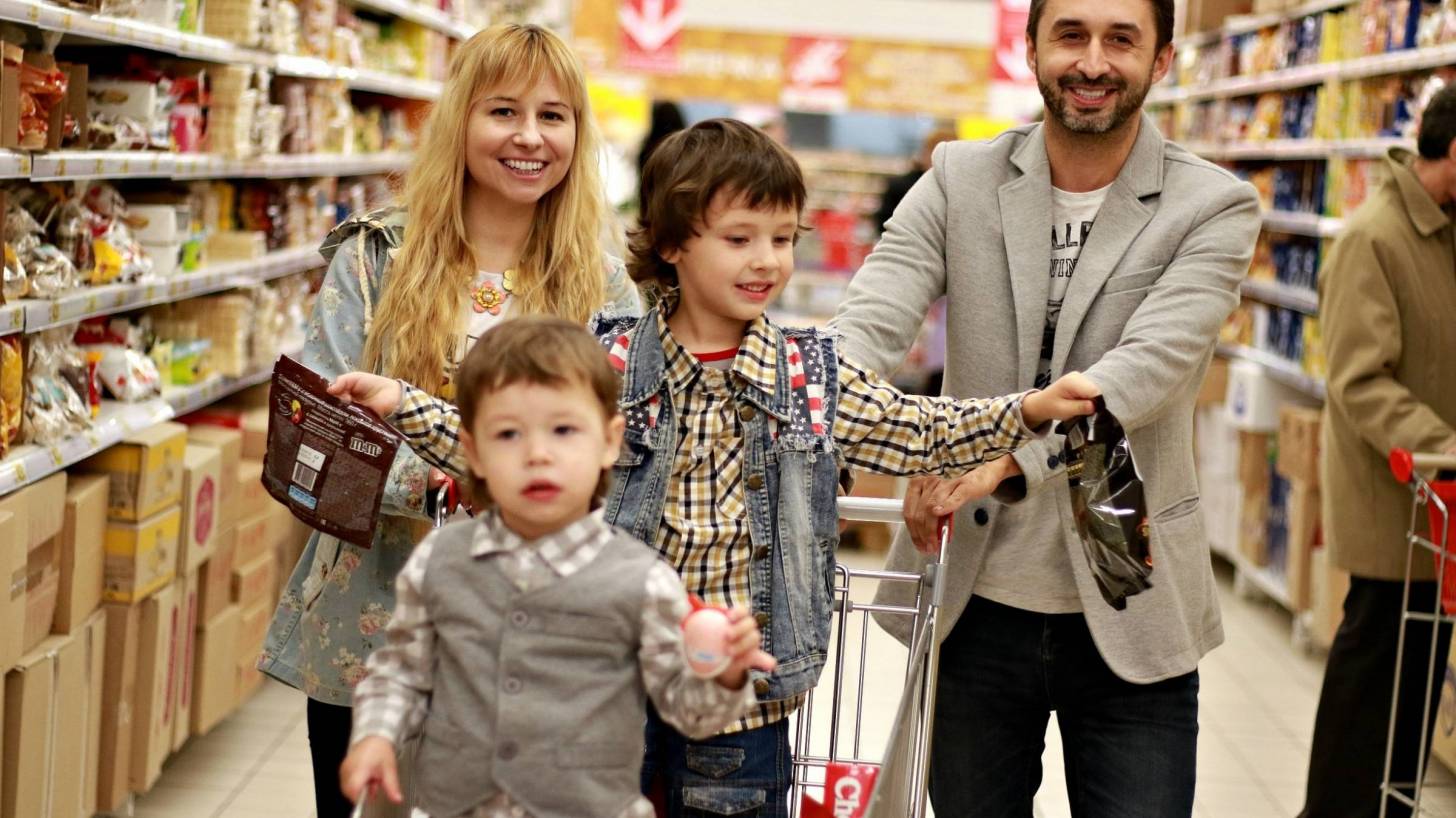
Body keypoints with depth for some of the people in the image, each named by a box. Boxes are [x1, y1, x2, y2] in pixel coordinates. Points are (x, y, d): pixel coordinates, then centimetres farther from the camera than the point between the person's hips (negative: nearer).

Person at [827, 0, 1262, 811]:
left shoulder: (1214, 209, -5)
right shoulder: (959, 181, 1)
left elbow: (1149, 367, -20)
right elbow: (868, 326, -12)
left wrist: (1002, 457, -35)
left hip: (1129, 619, -2)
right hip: (974, 602, 2)